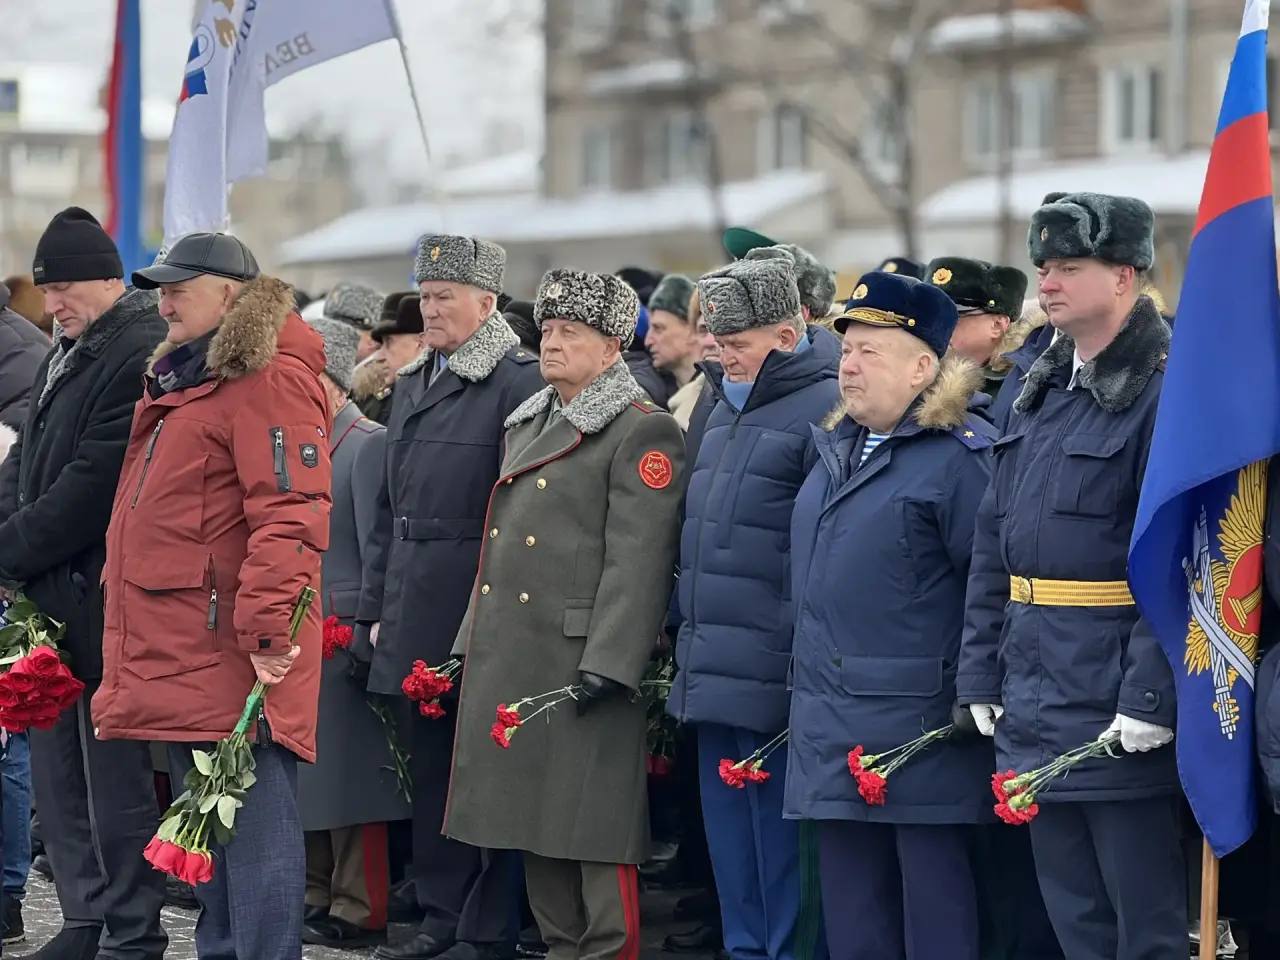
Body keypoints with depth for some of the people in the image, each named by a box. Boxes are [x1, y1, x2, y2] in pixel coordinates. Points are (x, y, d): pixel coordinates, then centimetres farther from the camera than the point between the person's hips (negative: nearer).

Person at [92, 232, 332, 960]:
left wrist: (268, 626, -26)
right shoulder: (181, 380, 21)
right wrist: (135, 638, 24)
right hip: (181, 655, 10)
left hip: (235, 653, -10)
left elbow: (291, 512, -20)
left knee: (254, 825, -8)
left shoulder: (269, 379, -11)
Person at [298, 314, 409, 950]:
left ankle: (358, 909, 4)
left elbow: (377, 552, -13)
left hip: (344, 639, -8)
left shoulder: (370, 446, -10)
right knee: (301, 771, 12)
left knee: (347, 773, -2)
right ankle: (313, 895, 21)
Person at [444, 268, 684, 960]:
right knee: (534, 820, 12)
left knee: (593, 829, -6)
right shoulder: (527, 424, 19)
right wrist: (470, 643, 19)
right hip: (509, 662, 8)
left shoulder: (643, 432, -7)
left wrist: (606, 666, -21)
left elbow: (637, 561, -15)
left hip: (581, 661, -8)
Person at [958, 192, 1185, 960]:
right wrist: (982, 675, 10)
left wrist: (1152, 697, -22)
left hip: (1117, 713, -8)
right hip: (1035, 707, 8)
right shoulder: (1042, 391, 13)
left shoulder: (1167, 387, -12)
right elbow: (994, 543, 15)